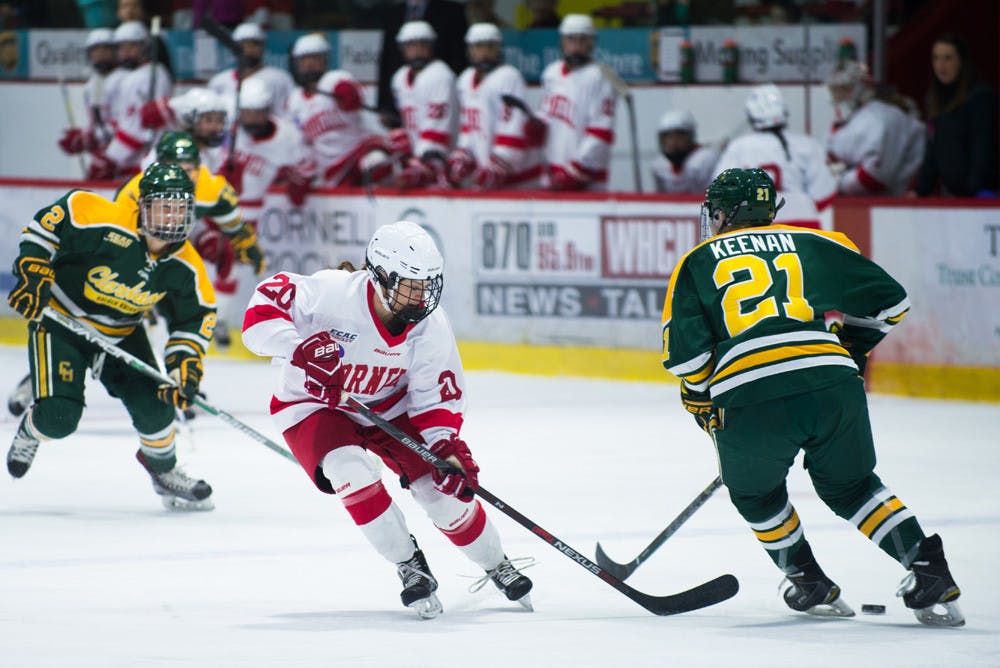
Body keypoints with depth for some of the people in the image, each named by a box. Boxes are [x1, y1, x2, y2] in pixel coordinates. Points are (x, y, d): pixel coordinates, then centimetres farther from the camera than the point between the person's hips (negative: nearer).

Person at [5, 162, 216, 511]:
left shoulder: (185, 267, -13)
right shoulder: (103, 221, -29)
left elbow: (197, 315, 0)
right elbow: (48, 220, -18)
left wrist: (185, 362, -11)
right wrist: (33, 271, -23)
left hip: (122, 333, 4)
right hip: (58, 319, -4)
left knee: (154, 405, -6)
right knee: (59, 416, -16)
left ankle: (162, 468, 26)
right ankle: (30, 431, 22)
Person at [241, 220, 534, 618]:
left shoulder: (430, 324, -18)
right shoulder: (333, 293, -32)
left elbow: (438, 394, -10)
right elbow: (264, 307, -31)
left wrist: (447, 446, -25)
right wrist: (299, 348, -46)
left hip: (387, 406, 3)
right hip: (313, 405, -3)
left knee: (444, 484, -8)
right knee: (351, 473, -31)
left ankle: (498, 568, 19)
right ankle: (411, 568, -12)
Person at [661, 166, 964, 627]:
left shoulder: (698, 262, 19)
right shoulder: (813, 243, 24)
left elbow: (683, 349, 7)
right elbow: (889, 300, 23)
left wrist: (700, 399, 25)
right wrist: (848, 348, 39)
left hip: (748, 397, -2)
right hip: (832, 381, 2)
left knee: (755, 493, 27)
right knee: (850, 486, 24)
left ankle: (810, 584, 30)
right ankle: (927, 568, 11)